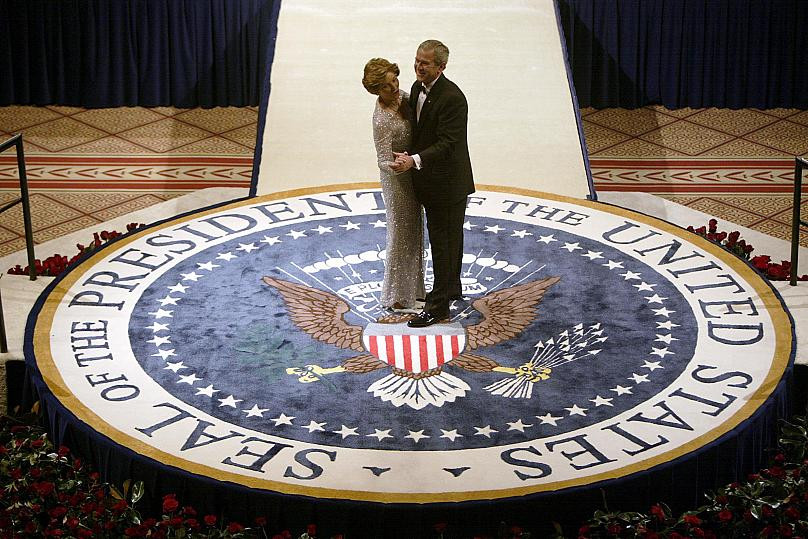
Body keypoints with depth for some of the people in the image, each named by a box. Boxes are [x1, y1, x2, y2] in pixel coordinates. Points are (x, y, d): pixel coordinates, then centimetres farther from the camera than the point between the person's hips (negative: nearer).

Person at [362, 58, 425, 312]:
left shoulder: (402, 96, -6)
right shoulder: (382, 121, -29)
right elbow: (385, 162, -28)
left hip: (412, 176, 8)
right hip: (397, 180, -8)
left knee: (414, 232, 20)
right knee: (400, 236, 5)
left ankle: (413, 289, 37)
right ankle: (396, 298, 20)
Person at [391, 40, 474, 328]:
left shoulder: (452, 98, -24)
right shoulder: (418, 87, 4)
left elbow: (447, 144, -28)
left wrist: (414, 160, -37)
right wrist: (409, 158, 5)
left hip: (447, 182, -9)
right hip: (431, 180, 9)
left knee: (443, 241, -2)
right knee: (449, 238, 23)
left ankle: (438, 305, 5)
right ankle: (452, 287, 39)